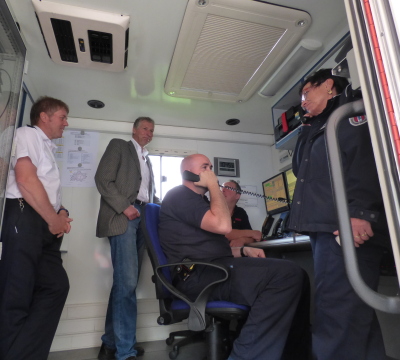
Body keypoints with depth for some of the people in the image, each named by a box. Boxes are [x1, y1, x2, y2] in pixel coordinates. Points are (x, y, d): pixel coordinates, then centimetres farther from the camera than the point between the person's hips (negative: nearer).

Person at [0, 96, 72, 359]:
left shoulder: (48, 148, 27)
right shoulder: (28, 134, 0)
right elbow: (25, 180, -15)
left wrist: (61, 213, 6)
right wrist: (54, 219, -9)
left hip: (45, 224, 9)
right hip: (25, 218, -9)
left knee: (55, 285, 4)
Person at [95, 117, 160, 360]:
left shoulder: (148, 160, 27)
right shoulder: (119, 146, 7)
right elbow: (103, 179, -6)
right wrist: (124, 206, -15)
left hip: (142, 218, 7)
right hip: (122, 217, -7)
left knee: (126, 282, 8)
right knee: (127, 281, -13)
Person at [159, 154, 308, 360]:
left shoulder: (195, 200, 25)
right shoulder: (180, 196, -5)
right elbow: (222, 225, -20)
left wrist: (243, 251, 8)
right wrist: (213, 185, -6)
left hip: (209, 270, 10)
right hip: (198, 276, -10)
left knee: (288, 273, 1)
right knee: (288, 273, -21)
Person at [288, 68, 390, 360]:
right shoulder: (318, 131, 29)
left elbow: (367, 157, -14)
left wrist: (359, 212, -25)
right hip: (324, 228, 10)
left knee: (338, 315, -10)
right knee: (351, 313, 13)